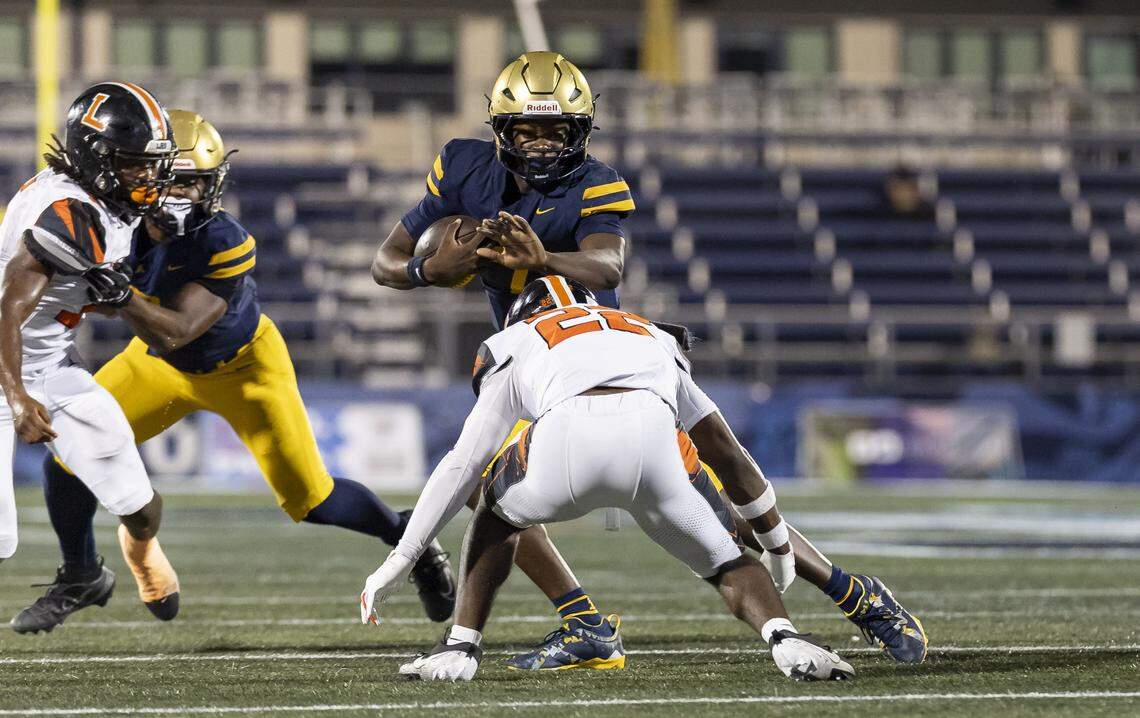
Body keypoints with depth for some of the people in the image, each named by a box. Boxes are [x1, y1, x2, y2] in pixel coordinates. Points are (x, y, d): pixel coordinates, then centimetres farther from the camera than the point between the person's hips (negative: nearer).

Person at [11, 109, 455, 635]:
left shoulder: (226, 245, -36)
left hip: (243, 368, -4)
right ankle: (79, 578, 19)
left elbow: (174, 332, -40)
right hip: (160, 368, 4)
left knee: (309, 499, -5)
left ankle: (408, 538, 24)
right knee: (68, 455, -7)